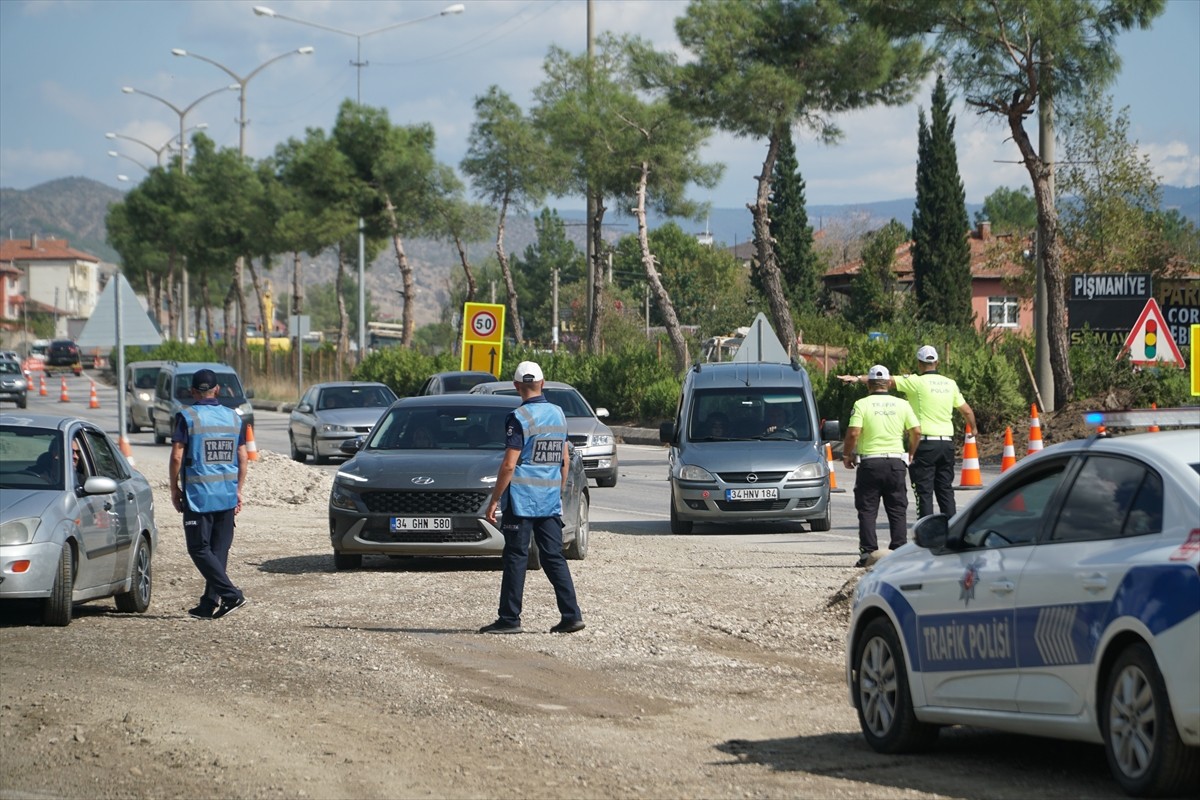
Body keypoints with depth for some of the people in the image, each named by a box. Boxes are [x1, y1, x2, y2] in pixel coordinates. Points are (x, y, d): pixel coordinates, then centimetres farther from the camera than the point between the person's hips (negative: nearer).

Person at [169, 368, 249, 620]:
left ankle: (231, 594, -15)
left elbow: (177, 457, -9)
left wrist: (174, 489, 2)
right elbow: (242, 458, 9)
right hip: (227, 495, 5)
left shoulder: (187, 417, -6)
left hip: (198, 495, -5)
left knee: (199, 549, -2)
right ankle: (209, 604, 10)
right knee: (219, 550, 10)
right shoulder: (234, 418, 9)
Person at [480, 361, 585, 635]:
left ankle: (510, 619, 0)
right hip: (550, 500, 6)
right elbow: (565, 461, 16)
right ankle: (572, 615, 1)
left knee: (516, 558, -2)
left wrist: (493, 501, -10)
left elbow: (509, 465, -15)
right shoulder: (558, 414, 10)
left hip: (521, 499, -6)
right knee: (554, 558, 7)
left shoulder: (519, 418, -12)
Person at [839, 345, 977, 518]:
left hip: (925, 443, -5)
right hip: (947, 443, 5)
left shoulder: (916, 382, -7)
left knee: (924, 492, -3)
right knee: (946, 490, 12)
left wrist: (858, 378, -11)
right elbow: (966, 411, 17)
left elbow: (888, 381, -12)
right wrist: (973, 428, 37)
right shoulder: (950, 384, 9)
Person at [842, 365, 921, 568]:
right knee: (897, 510, 8)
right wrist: (910, 453, 17)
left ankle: (868, 551, -4)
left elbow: (853, 432, -13)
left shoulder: (862, 404, -4)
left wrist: (847, 455, 2)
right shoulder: (902, 404, 5)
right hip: (896, 462, 2)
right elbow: (916, 431, 1)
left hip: (870, 462, -2)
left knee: (867, 510, 3)